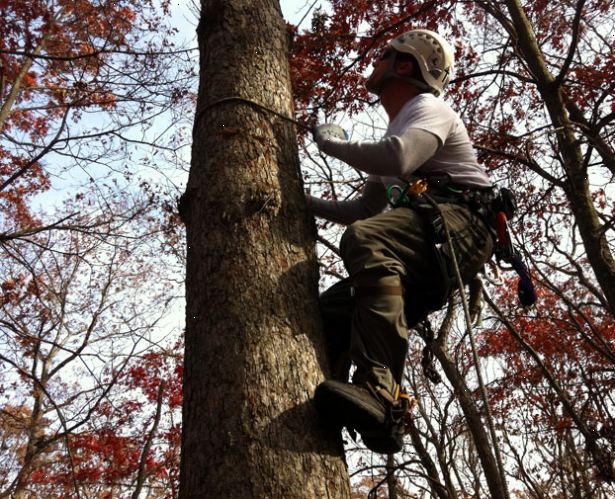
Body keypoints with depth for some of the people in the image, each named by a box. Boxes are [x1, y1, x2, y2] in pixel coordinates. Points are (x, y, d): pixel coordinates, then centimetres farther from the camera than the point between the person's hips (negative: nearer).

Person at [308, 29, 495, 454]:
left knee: (366, 242, -37)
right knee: (331, 309, 0)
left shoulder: (427, 106, 6)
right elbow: (363, 211, 39)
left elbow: (398, 159, -19)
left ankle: (379, 392, -48)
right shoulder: (397, 132, 36)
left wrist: (332, 141, -2)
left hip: (460, 221, -10)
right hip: (428, 261, 10)